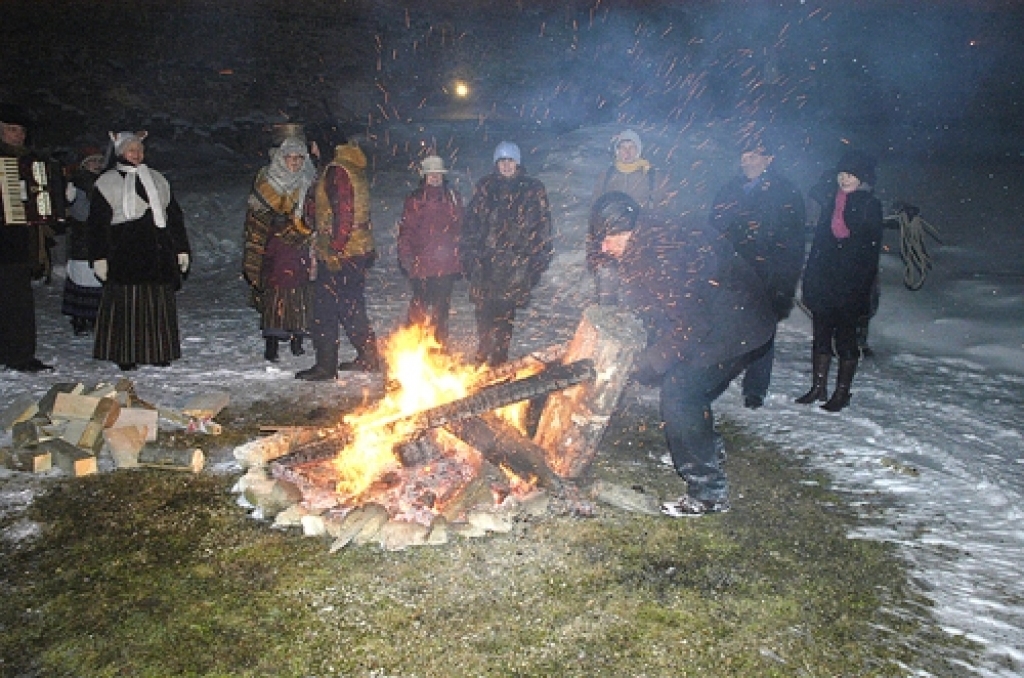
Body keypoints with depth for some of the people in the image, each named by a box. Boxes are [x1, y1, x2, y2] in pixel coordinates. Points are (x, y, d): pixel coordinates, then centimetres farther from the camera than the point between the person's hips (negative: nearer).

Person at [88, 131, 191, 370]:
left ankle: (159, 352, 13)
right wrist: (99, 257, -5)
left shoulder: (157, 179, 17)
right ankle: (125, 355, 4)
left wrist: (182, 249, 14)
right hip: (124, 254, -3)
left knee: (159, 304, 4)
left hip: (158, 253, 4)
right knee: (126, 304, -3)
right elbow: (97, 223, 2)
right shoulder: (107, 182, 5)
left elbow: (174, 216, 19)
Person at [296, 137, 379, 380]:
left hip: (339, 253, -10)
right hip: (360, 250, 10)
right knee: (352, 306, 17)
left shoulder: (337, 171, -15)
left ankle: (326, 366, 2)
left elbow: (344, 213, -22)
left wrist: (335, 250, -22)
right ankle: (368, 357, 24)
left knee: (325, 308, -2)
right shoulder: (355, 169, 14)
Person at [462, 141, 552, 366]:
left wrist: (539, 259, -1)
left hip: (516, 262, -2)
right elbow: (471, 222, 14)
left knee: (505, 313, -4)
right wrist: (469, 254, 7)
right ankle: (485, 359, 9)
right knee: (484, 311, -2)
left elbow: (542, 227, 5)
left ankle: (497, 360, 6)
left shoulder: (533, 190, 7)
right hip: (485, 261, 2)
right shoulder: (485, 187, 14)